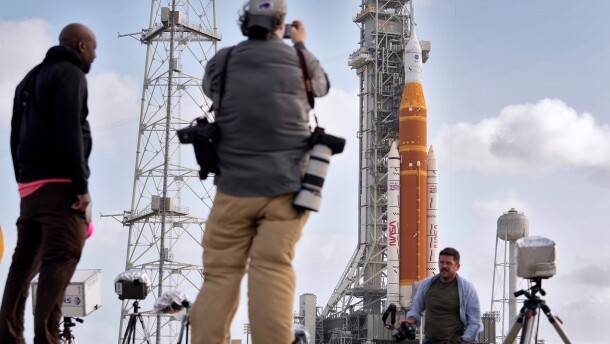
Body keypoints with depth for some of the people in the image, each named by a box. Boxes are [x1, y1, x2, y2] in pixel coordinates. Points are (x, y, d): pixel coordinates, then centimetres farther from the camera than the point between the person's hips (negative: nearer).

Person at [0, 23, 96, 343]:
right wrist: (81, 184, -17)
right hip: (59, 184, -8)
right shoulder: (70, 73, -4)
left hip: (30, 184, 9)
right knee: (60, 260, -11)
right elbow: (69, 131, -16)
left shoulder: (31, 78, 23)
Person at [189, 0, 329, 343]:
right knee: (273, 272, -8)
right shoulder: (299, 60, 5)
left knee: (220, 274, 3)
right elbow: (322, 85, 28)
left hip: (235, 186, 0)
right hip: (288, 186, 0)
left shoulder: (222, 63, 4)